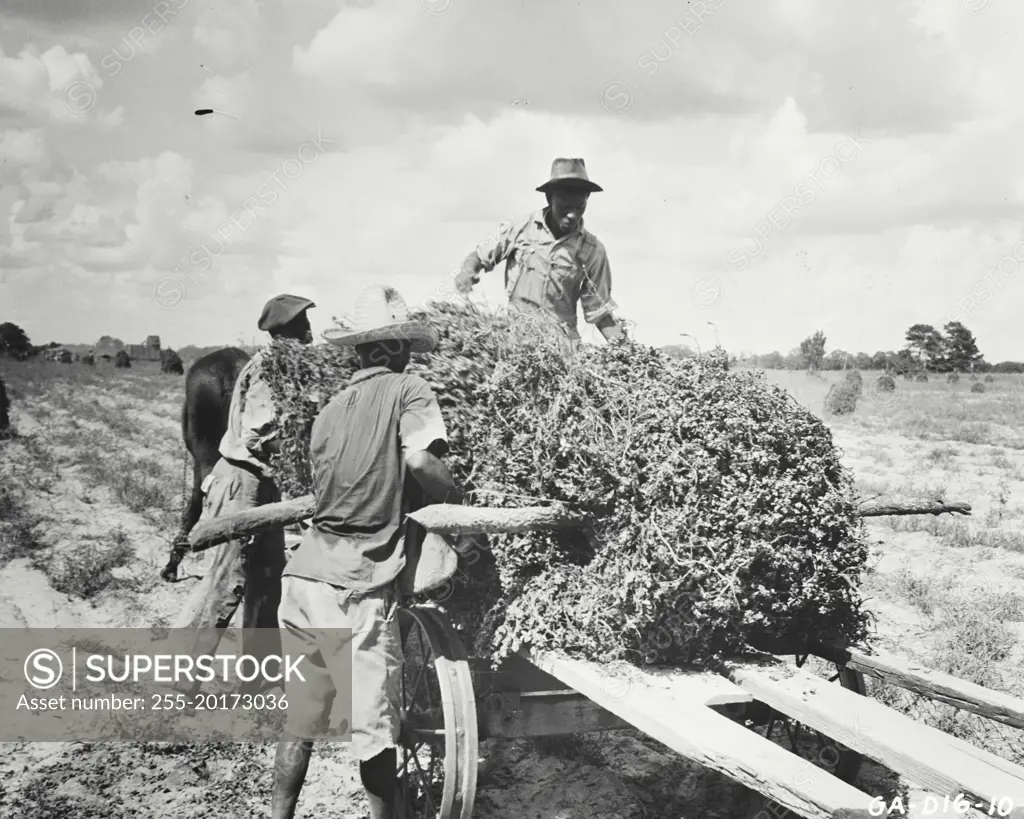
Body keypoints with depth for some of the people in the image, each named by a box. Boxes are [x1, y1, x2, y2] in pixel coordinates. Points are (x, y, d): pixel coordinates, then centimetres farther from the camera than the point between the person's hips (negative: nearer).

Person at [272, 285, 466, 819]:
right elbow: (419, 461, -18)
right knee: (375, 725, 6)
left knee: (300, 718, 16)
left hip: (303, 576, 6)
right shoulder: (407, 391, 0)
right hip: (357, 589, -6)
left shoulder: (330, 410, 16)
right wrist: (458, 503, -2)